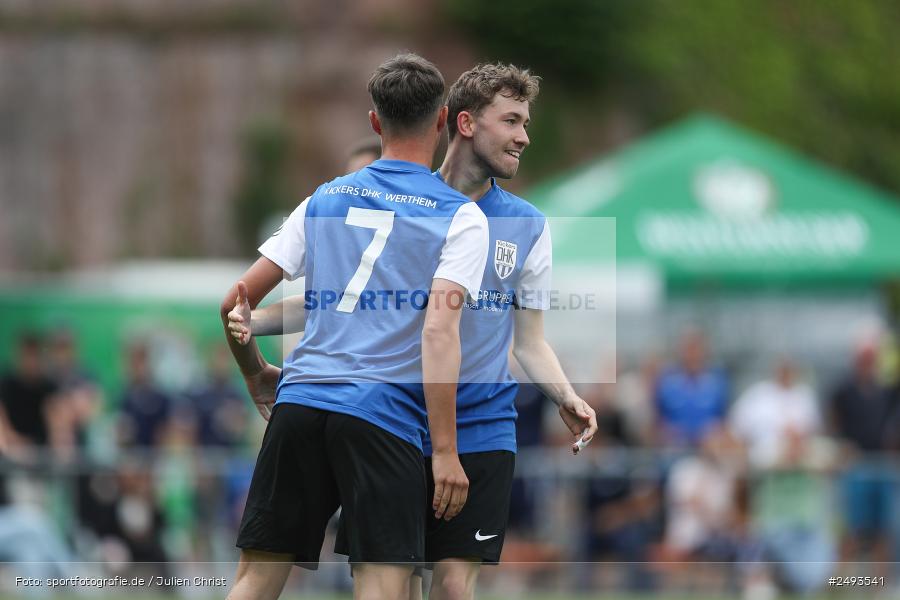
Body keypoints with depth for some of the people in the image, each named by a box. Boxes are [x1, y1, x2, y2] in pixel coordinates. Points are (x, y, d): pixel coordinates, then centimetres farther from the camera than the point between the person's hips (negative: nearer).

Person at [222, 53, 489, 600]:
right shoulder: (460, 217, 2)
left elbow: (236, 302, 14)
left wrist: (257, 375, 32)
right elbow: (439, 331, -11)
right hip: (384, 412, -4)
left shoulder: (324, 200, 15)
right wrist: (446, 451, -13)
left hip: (300, 403, 4)